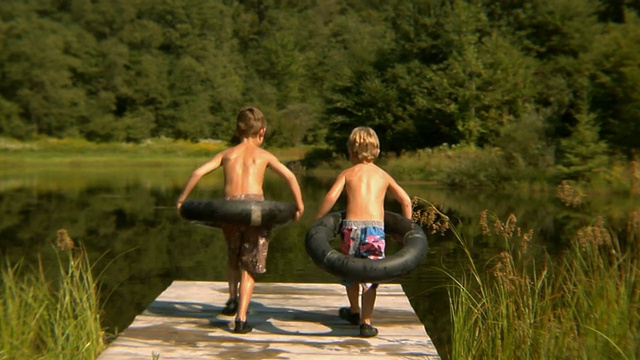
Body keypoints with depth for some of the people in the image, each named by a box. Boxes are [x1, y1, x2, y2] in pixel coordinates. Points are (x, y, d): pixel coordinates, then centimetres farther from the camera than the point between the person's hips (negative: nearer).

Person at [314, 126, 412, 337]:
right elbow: (406, 200, 12)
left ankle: (355, 311, 39)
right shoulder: (383, 175, 16)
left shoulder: (347, 173, 11)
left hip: (351, 226, 0)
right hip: (375, 227, 0)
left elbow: (331, 196, -4)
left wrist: (317, 221, 3)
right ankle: (366, 322, -5)